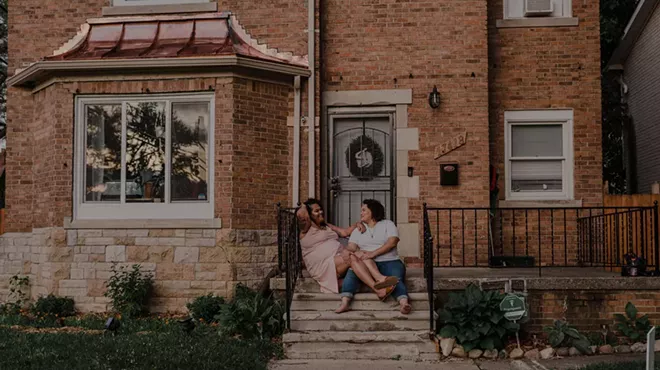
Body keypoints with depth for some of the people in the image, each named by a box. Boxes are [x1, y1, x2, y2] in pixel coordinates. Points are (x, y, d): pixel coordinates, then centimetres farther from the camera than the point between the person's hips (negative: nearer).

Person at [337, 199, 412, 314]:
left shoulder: (387, 224, 11)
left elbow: (392, 242, -6)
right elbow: (351, 247, 7)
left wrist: (373, 253, -19)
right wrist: (356, 252, -20)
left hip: (389, 262, -2)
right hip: (366, 264, 3)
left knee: (396, 279, -33)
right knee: (352, 272, -29)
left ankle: (404, 303, -61)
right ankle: (345, 302, -46)